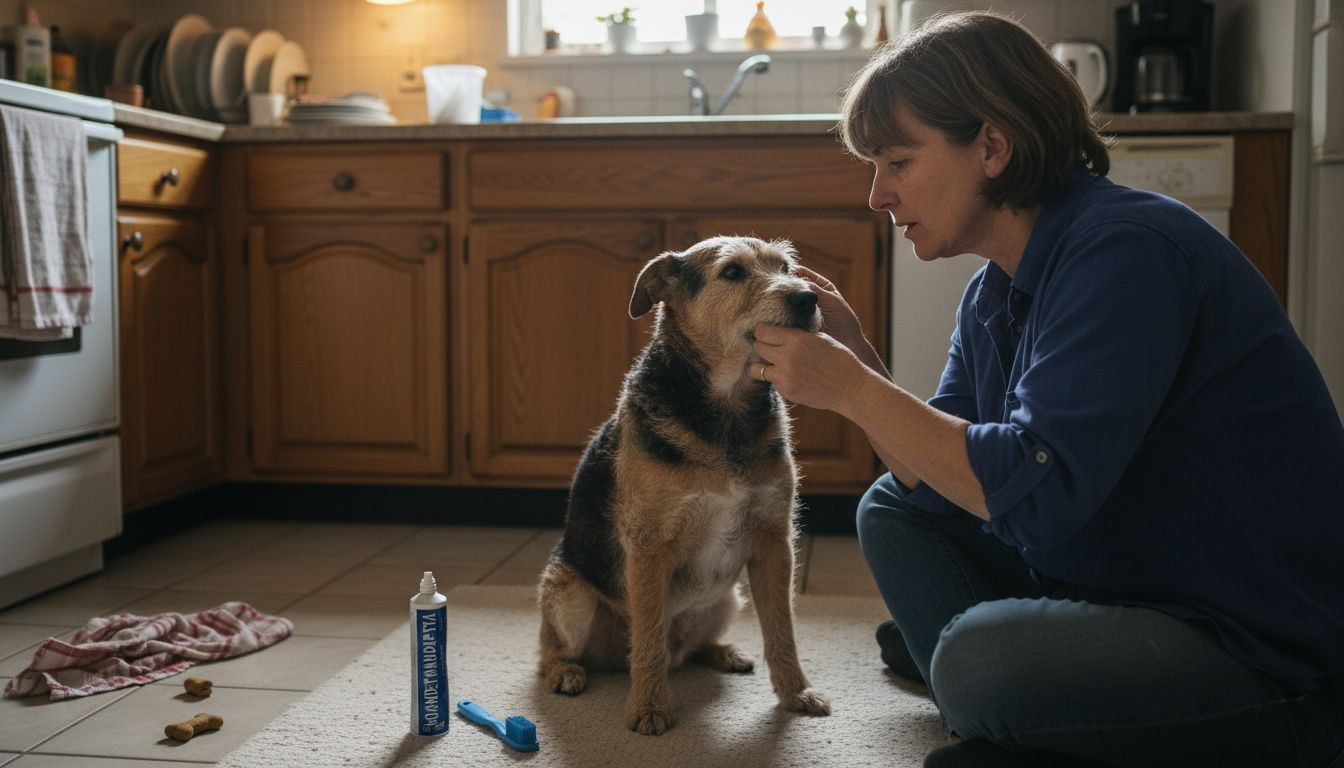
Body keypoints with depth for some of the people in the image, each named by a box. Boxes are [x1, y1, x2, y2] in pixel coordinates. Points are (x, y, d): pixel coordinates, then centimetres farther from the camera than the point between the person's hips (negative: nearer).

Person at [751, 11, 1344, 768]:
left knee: (981, 657, -32)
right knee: (893, 510, 11)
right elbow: (942, 484, 6)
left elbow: (1037, 492, -29)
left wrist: (853, 388, -23)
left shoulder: (1128, 250, -21)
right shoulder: (994, 294, 7)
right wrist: (853, 354, -4)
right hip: (1112, 591, 10)